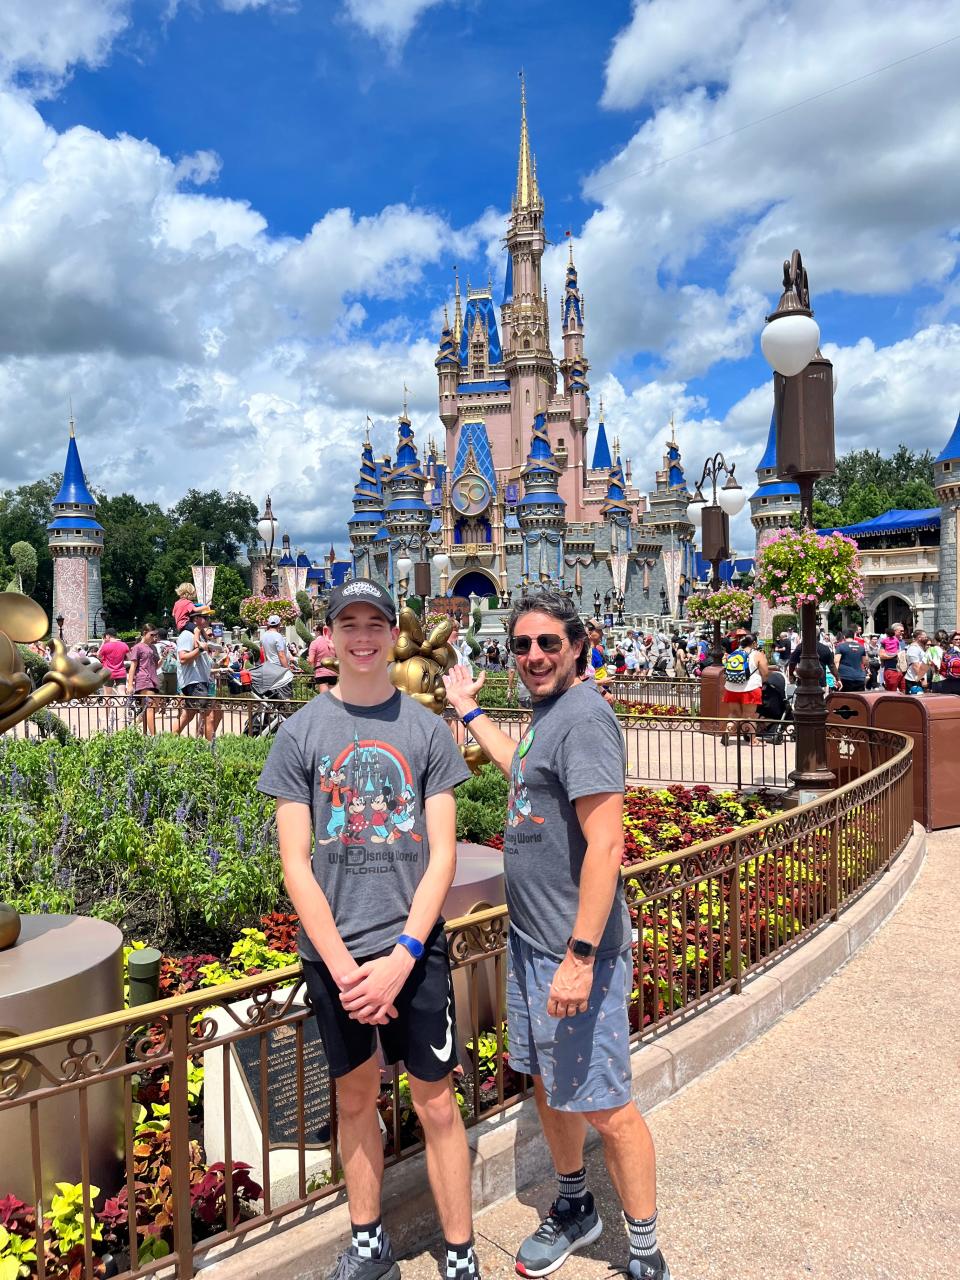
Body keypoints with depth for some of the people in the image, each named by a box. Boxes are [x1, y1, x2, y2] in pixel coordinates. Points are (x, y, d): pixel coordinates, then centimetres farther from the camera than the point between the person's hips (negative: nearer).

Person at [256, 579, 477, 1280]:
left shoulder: (427, 729, -2)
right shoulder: (300, 733, -1)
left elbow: (443, 855, -3)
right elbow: (296, 865, -3)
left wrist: (401, 956, -12)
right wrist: (343, 966, -10)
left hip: (414, 948, -1)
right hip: (333, 952, 1)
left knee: (436, 1103, 7)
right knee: (355, 1098, 17)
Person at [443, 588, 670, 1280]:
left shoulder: (584, 717, -20)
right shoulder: (547, 711, 9)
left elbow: (606, 844, -25)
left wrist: (581, 956, -26)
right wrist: (470, 710, 34)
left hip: (576, 949, -9)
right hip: (531, 937, 9)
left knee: (603, 1106, 4)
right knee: (548, 1084, 22)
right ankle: (574, 1207, 44)